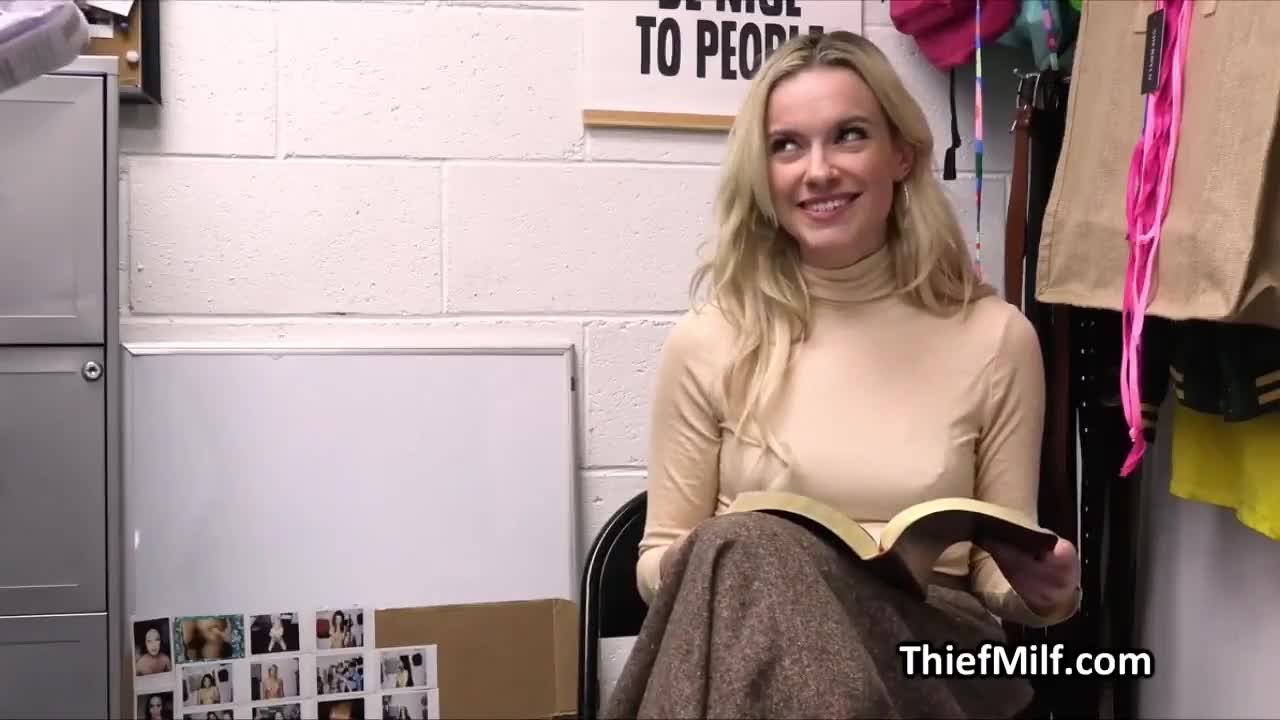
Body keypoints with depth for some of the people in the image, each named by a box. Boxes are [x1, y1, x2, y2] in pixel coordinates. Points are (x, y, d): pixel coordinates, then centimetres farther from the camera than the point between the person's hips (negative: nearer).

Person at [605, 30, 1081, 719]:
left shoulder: (995, 338, 2)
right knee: (742, 556, -34)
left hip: (929, 650, 0)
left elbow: (1004, 575, 9)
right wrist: (719, 569, -17)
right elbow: (661, 559, 7)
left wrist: (1045, 594, -15)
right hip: (754, 644, 1)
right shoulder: (707, 344, 1)